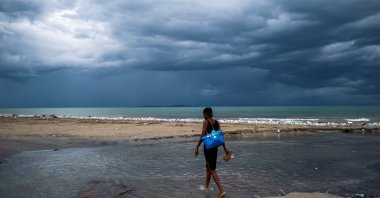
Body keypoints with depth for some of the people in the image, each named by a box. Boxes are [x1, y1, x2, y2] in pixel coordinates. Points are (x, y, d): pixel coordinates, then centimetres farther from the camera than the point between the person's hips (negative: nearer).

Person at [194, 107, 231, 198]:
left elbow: (202, 136, -15)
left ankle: (221, 191, -11)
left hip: (208, 147, -7)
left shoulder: (206, 122, -10)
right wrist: (225, 148, 11)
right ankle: (206, 187, 36)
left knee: (212, 169, -3)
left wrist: (197, 147, -11)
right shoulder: (216, 122, 8)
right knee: (208, 166, 22)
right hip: (215, 147, 7)